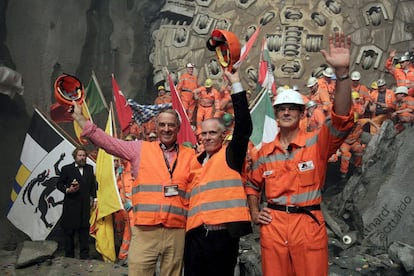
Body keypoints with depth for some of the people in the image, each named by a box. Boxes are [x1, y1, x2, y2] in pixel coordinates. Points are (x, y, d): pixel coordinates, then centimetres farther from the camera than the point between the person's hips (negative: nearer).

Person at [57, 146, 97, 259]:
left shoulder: (90, 168, 11)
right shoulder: (66, 169, 1)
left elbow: (93, 185, 13)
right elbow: (59, 184, 4)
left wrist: (94, 198, 6)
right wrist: (68, 190, -13)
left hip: (85, 205, 3)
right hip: (70, 205, -3)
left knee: (84, 230, 6)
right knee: (69, 231, 4)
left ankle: (84, 255, 14)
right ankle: (69, 256, 15)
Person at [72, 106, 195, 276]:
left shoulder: (190, 155, 12)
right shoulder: (140, 148, 9)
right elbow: (106, 141, 8)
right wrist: (79, 117, 6)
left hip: (177, 231, 1)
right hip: (144, 230, -1)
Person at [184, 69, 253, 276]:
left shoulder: (230, 155, 2)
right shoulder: (195, 162, 18)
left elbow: (244, 127, -12)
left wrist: (236, 85, -12)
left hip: (223, 234, -5)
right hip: (196, 234, 5)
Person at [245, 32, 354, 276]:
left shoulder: (317, 143, 0)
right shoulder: (265, 152, 9)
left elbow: (342, 120, -19)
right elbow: (253, 184, 23)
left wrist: (342, 71, -29)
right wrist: (255, 212, 6)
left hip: (308, 225, -2)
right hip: (273, 225, 3)